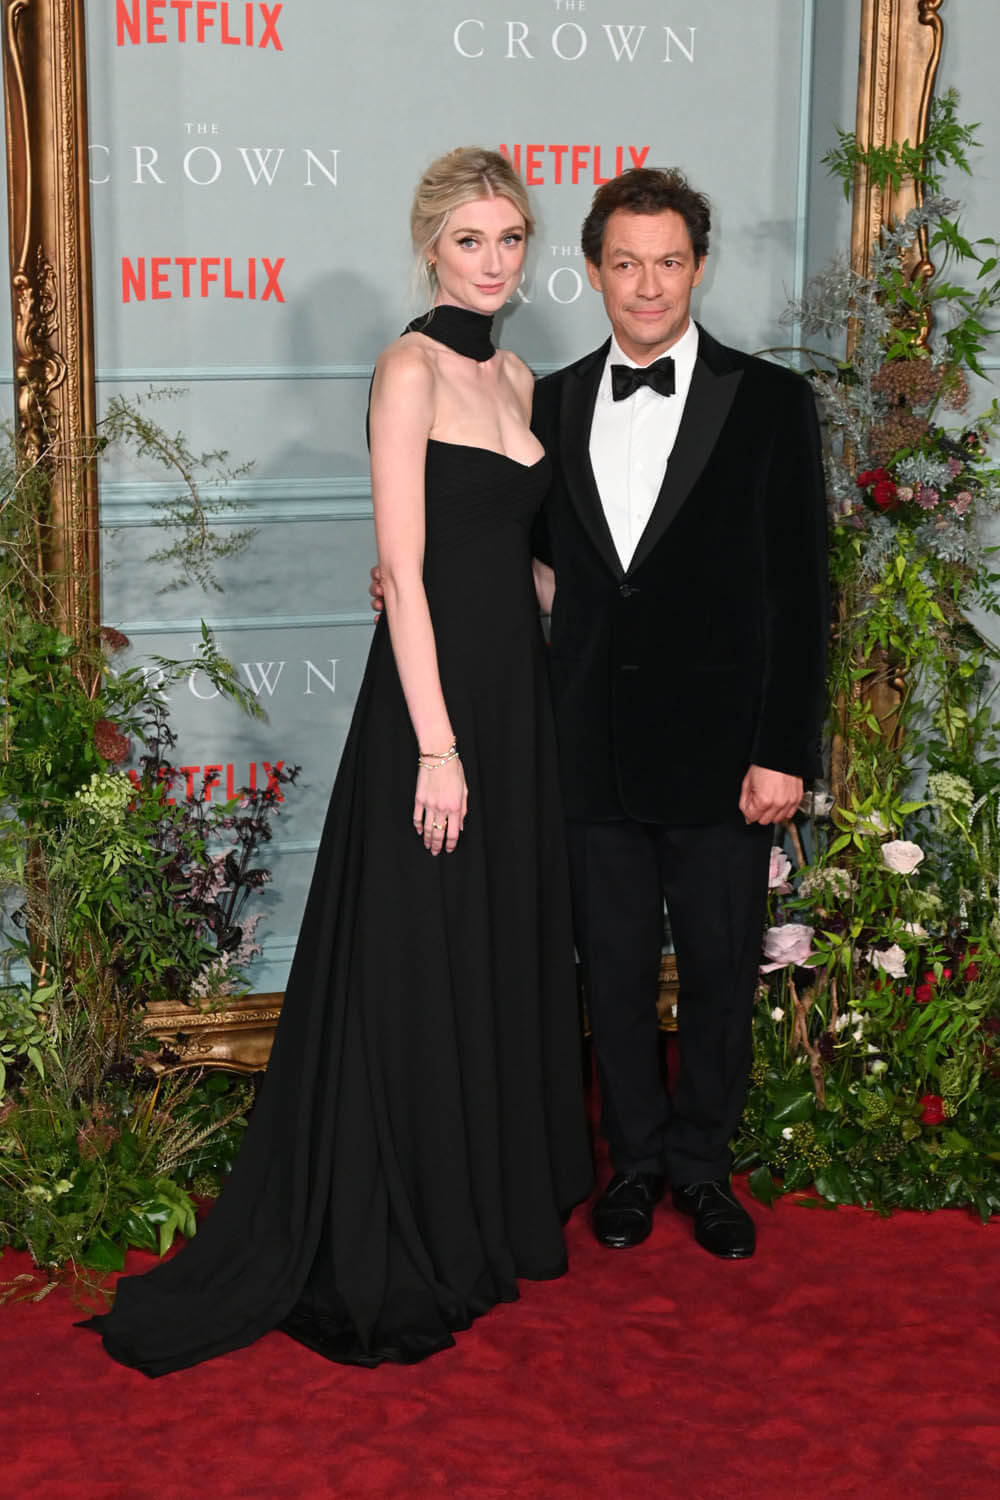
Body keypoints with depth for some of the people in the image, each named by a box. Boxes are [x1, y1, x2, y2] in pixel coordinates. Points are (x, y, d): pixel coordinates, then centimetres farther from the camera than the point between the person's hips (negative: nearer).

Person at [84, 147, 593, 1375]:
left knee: (509, 948, 16)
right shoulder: (411, 367, -12)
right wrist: (437, 745, -20)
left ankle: (497, 1205, 33)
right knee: (418, 967, 0)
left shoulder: (515, 377, 13)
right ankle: (390, 1258, 15)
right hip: (433, 689, -8)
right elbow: (404, 570, -17)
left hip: (515, 687, 8)